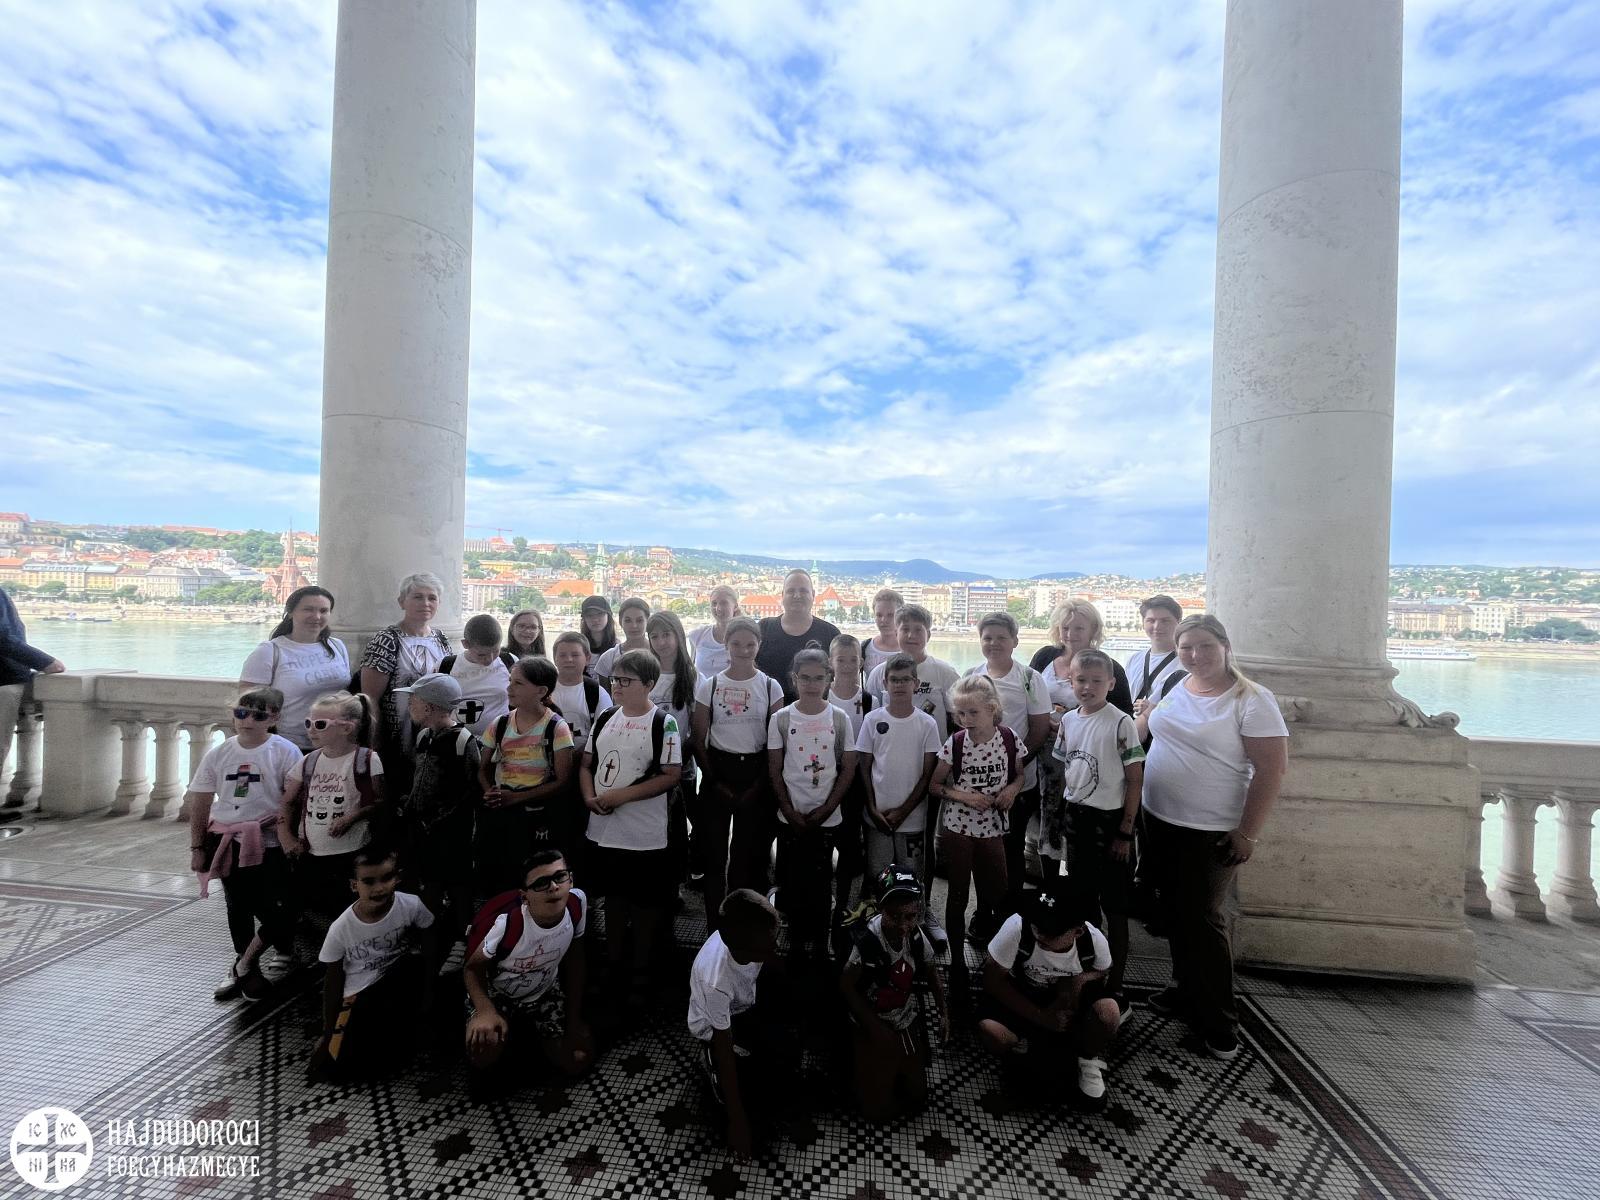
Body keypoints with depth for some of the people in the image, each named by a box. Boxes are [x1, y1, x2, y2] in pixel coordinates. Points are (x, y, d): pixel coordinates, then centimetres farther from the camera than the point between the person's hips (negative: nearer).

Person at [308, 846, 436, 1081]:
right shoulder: (341, 929, -18)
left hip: (398, 986, 1)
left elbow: (427, 951, -4)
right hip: (360, 994, -1)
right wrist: (328, 1032, 4)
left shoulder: (411, 906, -21)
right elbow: (333, 980, -3)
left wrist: (426, 989, -5)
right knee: (332, 1066, -12)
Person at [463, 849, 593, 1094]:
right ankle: (486, 1067, 8)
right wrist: (487, 1011, -36)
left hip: (545, 993, 3)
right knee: (484, 1044, -33)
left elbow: (574, 960, -8)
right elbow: (473, 968, -18)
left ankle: (531, 1037, 27)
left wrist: (574, 1020, -4)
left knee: (577, 1062, -4)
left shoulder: (577, 902, -26)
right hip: (496, 994, -3)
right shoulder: (508, 924, -38)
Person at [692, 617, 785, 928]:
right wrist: (715, 781, -4)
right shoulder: (709, 686, 1)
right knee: (713, 851, 3)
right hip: (717, 774, 1)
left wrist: (758, 785, -6)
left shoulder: (770, 687, -1)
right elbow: (698, 739, 2)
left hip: (756, 774, 0)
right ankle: (714, 925, 18)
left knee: (751, 853, 5)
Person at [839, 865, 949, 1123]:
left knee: (917, 1097, 12)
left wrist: (944, 1013, -2)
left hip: (907, 1023, 4)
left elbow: (931, 972, 2)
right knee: (878, 1109, 2)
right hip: (873, 1025, -4)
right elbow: (846, 985, -19)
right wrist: (874, 1027, -15)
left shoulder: (917, 936, -19)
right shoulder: (867, 940, -33)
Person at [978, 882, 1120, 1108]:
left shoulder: (1094, 940, -25)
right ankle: (1049, 1057, 0)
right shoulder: (1017, 927, -34)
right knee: (989, 1031, -30)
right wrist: (1041, 1017, -25)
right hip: (1021, 996, -1)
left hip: (1070, 998, 1)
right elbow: (992, 979, -21)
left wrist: (1080, 979, -22)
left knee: (1108, 1010, -30)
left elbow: (1103, 971, 0)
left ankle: (1090, 1061, 1)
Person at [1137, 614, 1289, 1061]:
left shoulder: (1251, 700, -14)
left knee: (1203, 919, 2)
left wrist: (1247, 834, -16)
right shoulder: (1175, 686, 4)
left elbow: (1272, 769, -15)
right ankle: (1185, 990, 37)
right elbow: (1146, 724, 19)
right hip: (1160, 821, 6)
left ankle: (1219, 1024, 20)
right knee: (1174, 913, 17)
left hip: (1211, 832, -6)